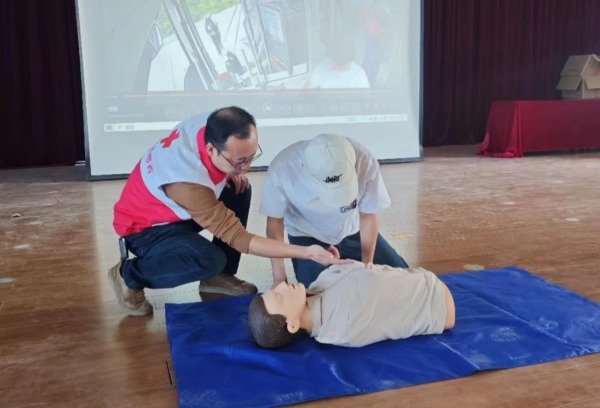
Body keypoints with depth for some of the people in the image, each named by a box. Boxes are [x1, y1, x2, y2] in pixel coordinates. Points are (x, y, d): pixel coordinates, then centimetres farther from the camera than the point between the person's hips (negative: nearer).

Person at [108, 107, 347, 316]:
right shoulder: (187, 182, -41)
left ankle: (220, 277, 4)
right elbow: (237, 237, -34)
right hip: (145, 228, -8)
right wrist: (307, 252, -36)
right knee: (210, 260, -30)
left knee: (238, 189, -8)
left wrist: (234, 172, -15)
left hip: (173, 209, 8)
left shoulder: (211, 127, -21)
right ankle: (129, 275, -5)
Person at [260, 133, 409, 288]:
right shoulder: (282, 168, -34)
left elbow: (368, 217, -16)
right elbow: (274, 222, -18)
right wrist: (279, 278, -17)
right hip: (307, 236, -1)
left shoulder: (364, 162, -32)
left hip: (353, 231, 2)